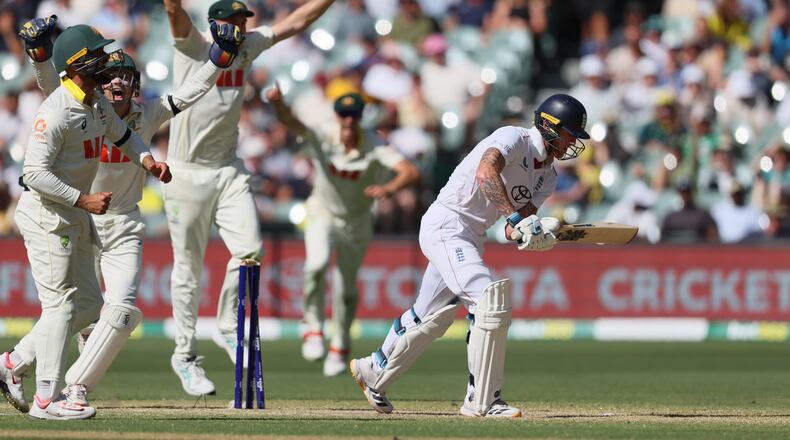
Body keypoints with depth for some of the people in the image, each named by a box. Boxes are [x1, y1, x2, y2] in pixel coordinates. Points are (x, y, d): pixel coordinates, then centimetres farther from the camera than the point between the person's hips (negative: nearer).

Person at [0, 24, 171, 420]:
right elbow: (35, 173, -24)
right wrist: (84, 199, -26)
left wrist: (146, 159, 6)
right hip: (44, 213, -10)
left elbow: (122, 135, 26)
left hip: (75, 216, 10)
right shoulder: (55, 112, -21)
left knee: (88, 304, 12)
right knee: (61, 302, -9)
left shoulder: (98, 104, 8)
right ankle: (46, 399, -6)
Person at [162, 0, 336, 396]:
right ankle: (185, 355, 12)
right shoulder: (192, 47, -9)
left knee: (249, 248, -11)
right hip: (187, 174, -5)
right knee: (188, 268, 1)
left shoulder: (247, 47, 6)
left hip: (229, 171, 5)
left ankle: (228, 327, 11)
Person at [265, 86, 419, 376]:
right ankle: (313, 327, -10)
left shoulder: (374, 146, -25)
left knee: (346, 288, 9)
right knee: (317, 264, -28)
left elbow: (411, 172, -37)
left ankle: (340, 347, 33)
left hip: (356, 222, 1)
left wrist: (389, 189, -58)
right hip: (323, 213, -1)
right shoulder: (323, 138, -23)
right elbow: (291, 123, -40)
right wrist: (277, 103, -63)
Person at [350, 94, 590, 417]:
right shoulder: (514, 139, -15)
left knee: (432, 317, 19)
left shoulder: (547, 175, 10)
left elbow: (516, 231, 0)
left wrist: (533, 231, -23)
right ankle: (481, 401, -19)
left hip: (471, 239, 10)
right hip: (446, 224, -10)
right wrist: (516, 218, -41)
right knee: (491, 301, -21)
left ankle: (372, 372, 39)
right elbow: (485, 173, -36)